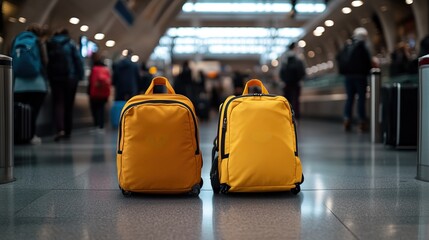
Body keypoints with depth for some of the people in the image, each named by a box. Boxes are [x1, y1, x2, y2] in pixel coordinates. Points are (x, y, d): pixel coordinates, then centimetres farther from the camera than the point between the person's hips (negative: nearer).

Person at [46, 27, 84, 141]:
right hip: (70, 77, -1)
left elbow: (46, 61, 7)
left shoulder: (49, 44, 7)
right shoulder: (70, 43, 1)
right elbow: (78, 60, -7)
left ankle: (60, 129, -23)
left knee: (58, 103, -1)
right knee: (68, 104, 9)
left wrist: (48, 76, 11)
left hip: (55, 78, 1)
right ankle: (67, 131, 11)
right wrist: (80, 75, -4)